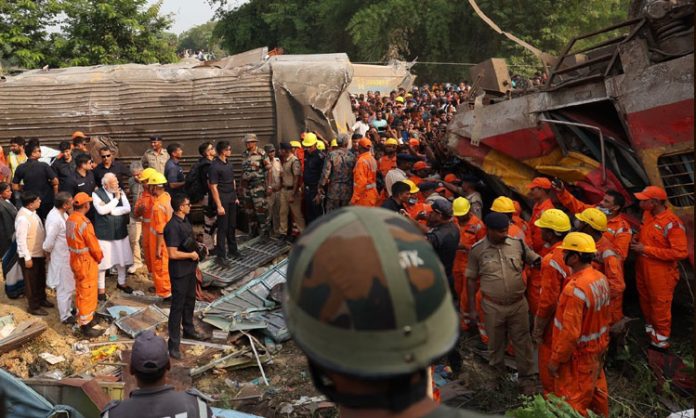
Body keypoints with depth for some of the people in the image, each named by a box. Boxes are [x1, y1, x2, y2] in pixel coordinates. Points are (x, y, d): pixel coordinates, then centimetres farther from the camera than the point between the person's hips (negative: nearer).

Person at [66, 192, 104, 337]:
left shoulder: (70, 219, 1)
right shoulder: (84, 223, -25)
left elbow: (73, 240, 9)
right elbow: (93, 245, -19)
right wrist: (99, 257, 0)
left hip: (75, 260, 9)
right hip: (87, 262, -9)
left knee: (80, 292, 21)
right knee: (88, 294, 2)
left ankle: (83, 319, 36)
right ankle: (86, 326, 11)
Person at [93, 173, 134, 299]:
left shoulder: (120, 192, 3)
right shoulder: (97, 194, -9)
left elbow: (127, 208, -8)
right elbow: (101, 210, -22)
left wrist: (110, 210, -16)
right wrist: (116, 199, -18)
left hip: (120, 231, 4)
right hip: (104, 233, -4)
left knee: (122, 258, 15)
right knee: (102, 260, 3)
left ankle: (121, 282, 34)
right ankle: (101, 287, 18)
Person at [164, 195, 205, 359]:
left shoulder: (185, 220, 5)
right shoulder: (172, 227, -25)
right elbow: (173, 254, -27)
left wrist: (197, 246, 6)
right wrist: (191, 255, -16)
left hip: (190, 268, 9)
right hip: (179, 272, -9)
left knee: (190, 300, 23)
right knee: (178, 306, -1)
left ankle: (189, 330, 42)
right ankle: (173, 344, 8)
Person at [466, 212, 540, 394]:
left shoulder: (517, 243, -6)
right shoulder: (477, 250, -9)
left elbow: (537, 261, 3)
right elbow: (471, 279, -2)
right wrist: (472, 308, -1)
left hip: (518, 304, 1)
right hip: (493, 306, -1)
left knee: (522, 343, 12)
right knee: (496, 344, 18)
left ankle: (527, 379, 29)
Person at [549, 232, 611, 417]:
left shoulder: (575, 289, -31)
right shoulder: (601, 279, -3)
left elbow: (569, 333, -28)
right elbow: (605, 317, 9)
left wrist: (555, 360, -17)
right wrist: (603, 343, 21)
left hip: (577, 355, -9)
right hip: (597, 348, 9)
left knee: (572, 402, 6)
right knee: (596, 391, 27)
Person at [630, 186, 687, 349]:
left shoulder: (672, 224, -24)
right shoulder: (647, 214, 0)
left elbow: (681, 253, -25)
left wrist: (646, 249, -24)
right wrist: (637, 241, -4)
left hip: (661, 273, -7)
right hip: (643, 267, 7)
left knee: (660, 305, 9)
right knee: (645, 299, 22)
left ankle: (661, 337, 27)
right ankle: (649, 327, 43)